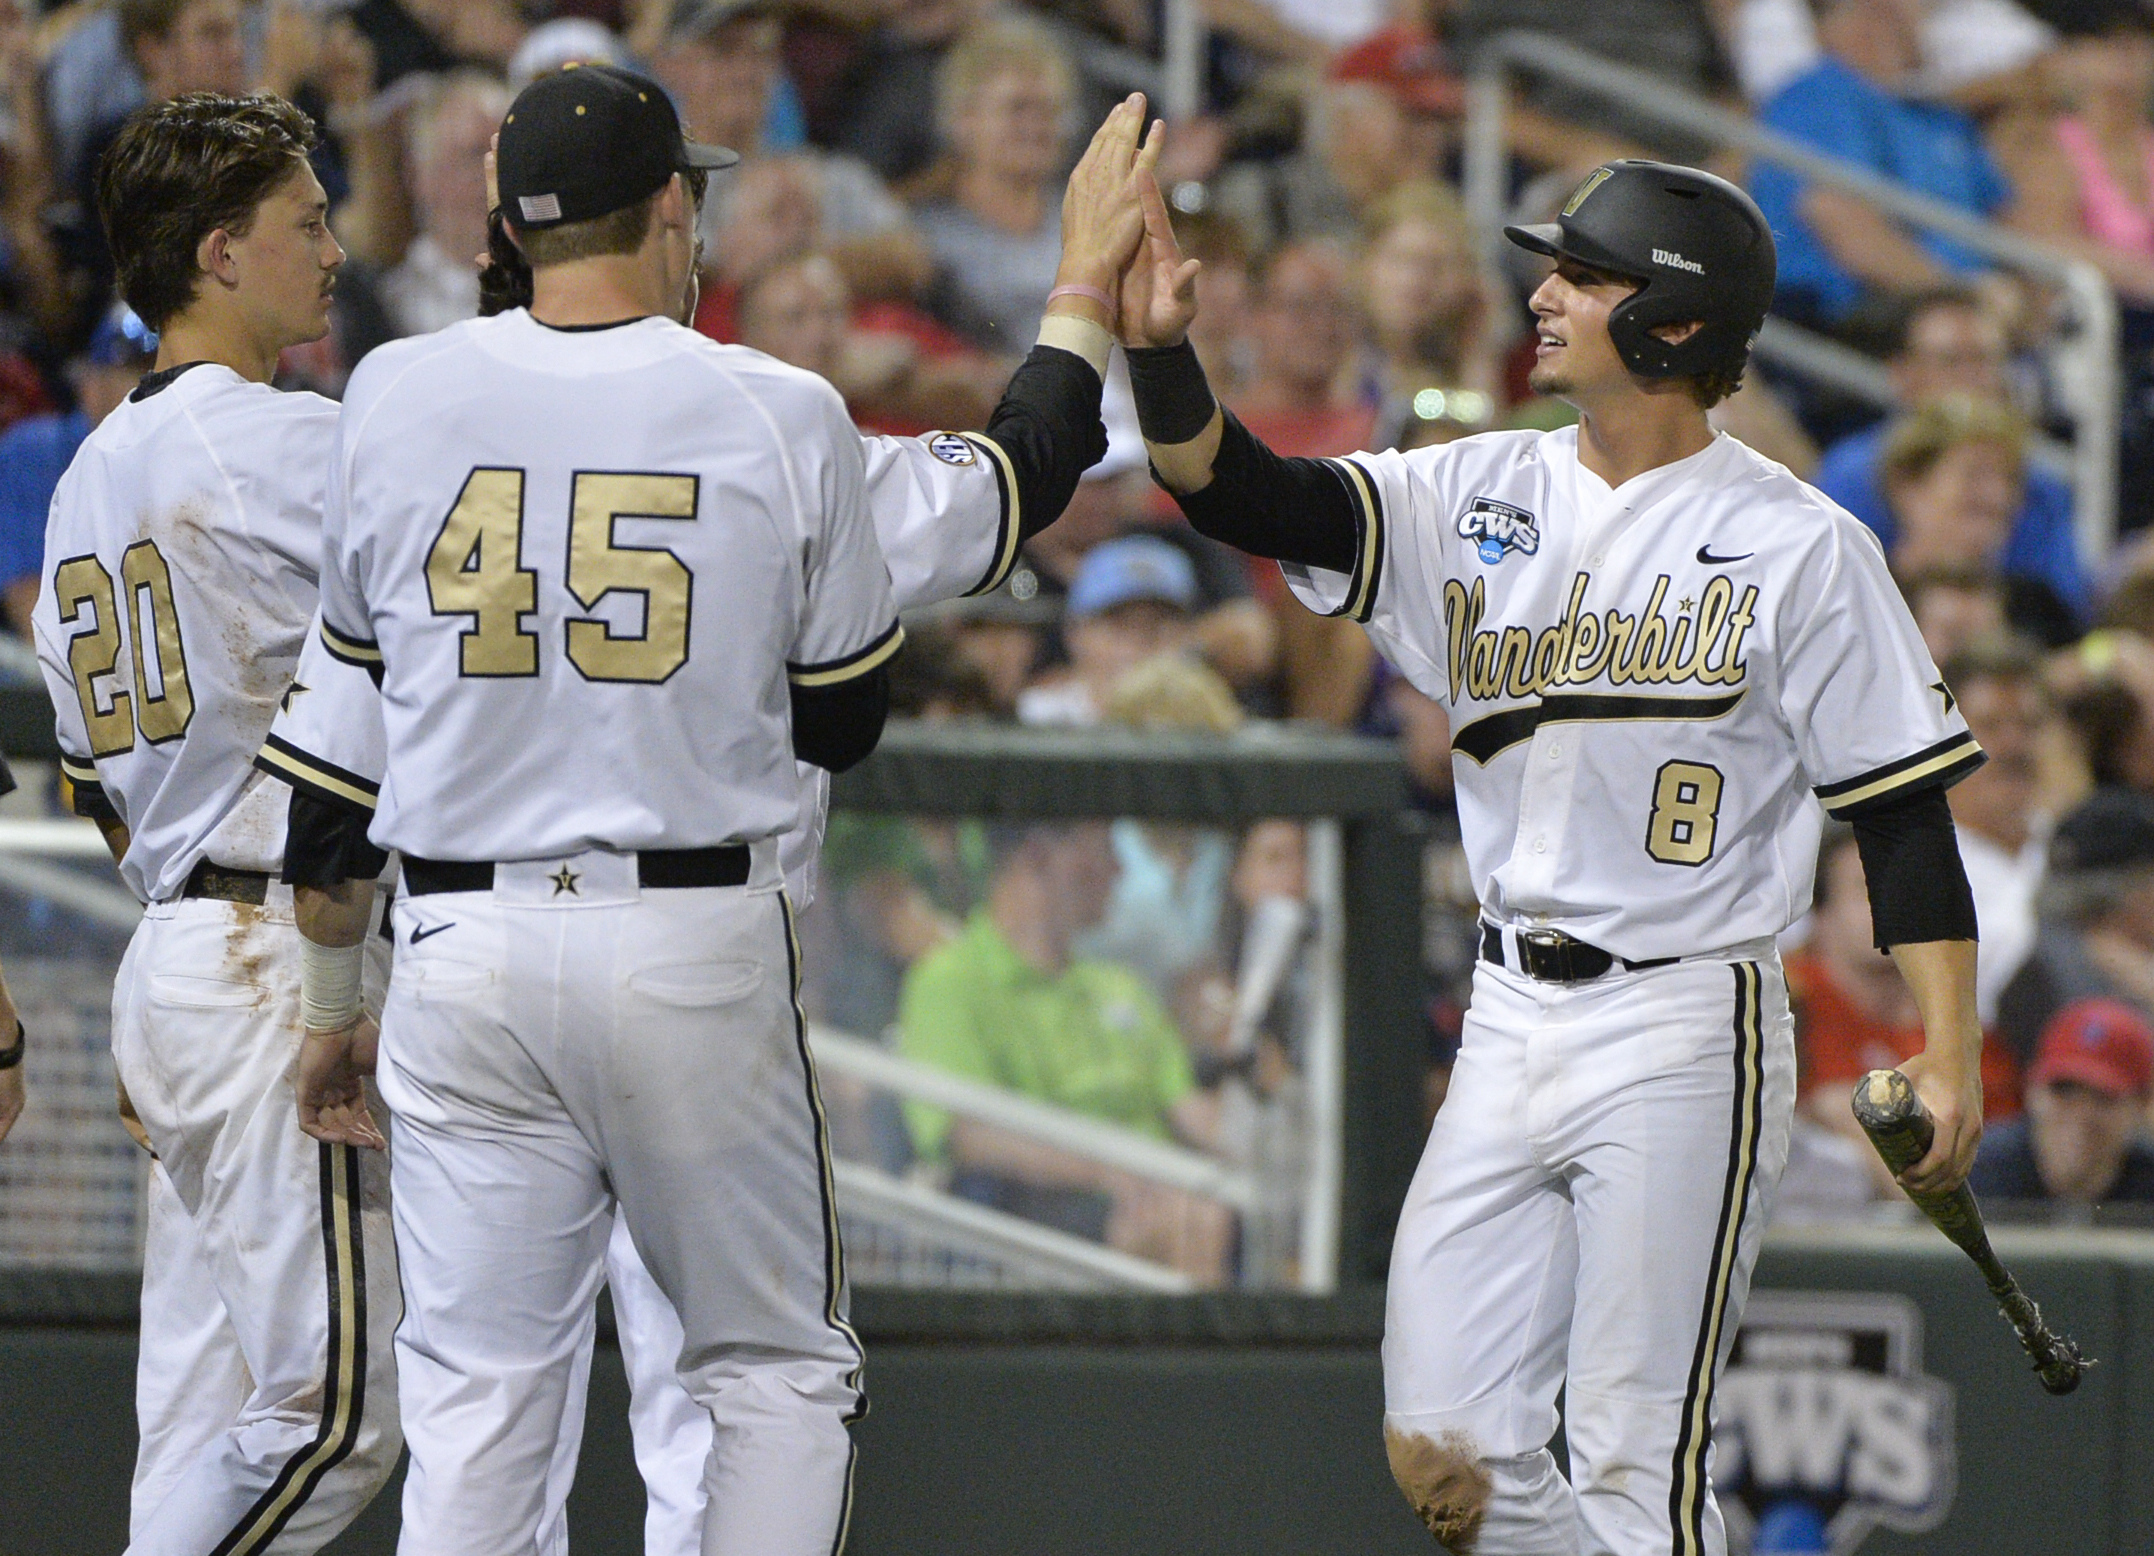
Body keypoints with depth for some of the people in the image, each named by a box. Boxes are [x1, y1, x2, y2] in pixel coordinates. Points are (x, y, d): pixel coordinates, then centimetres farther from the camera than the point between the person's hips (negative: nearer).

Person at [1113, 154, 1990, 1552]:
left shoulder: (1801, 547, -5)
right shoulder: (1482, 497, 9)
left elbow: (1903, 810, -5)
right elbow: (1248, 496, -2)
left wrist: (1950, 1060, -13)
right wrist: (1160, 350, -20)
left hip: (1687, 1032, -6)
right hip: (1512, 1020, 6)